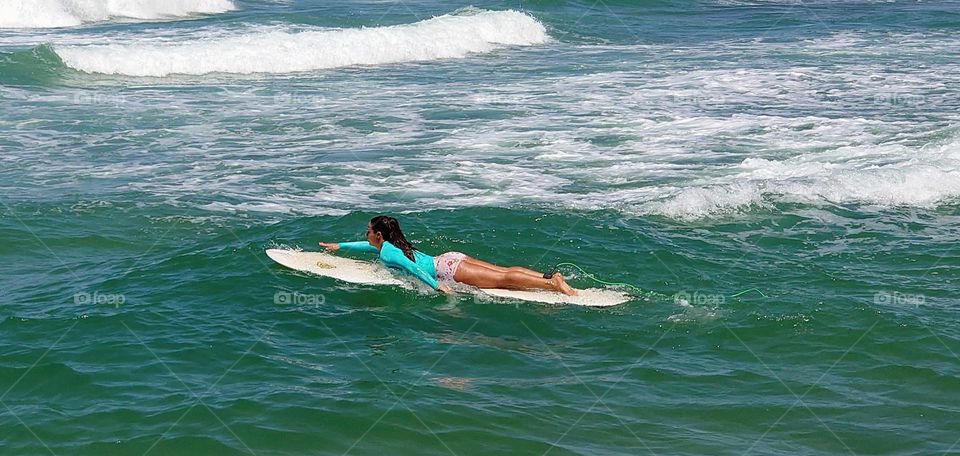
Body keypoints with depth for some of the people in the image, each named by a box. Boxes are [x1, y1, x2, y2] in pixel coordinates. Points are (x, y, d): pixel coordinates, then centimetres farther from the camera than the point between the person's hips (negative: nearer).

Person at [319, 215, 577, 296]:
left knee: (502, 280, -20)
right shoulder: (393, 245, 24)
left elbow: (411, 267, -20)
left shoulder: (386, 252, -4)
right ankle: (550, 276, -13)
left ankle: (553, 285, -32)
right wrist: (340, 246, 53)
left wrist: (436, 286, -28)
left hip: (447, 269, -9)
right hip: (450, 258, 9)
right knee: (504, 271, -1)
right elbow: (367, 246, 45)